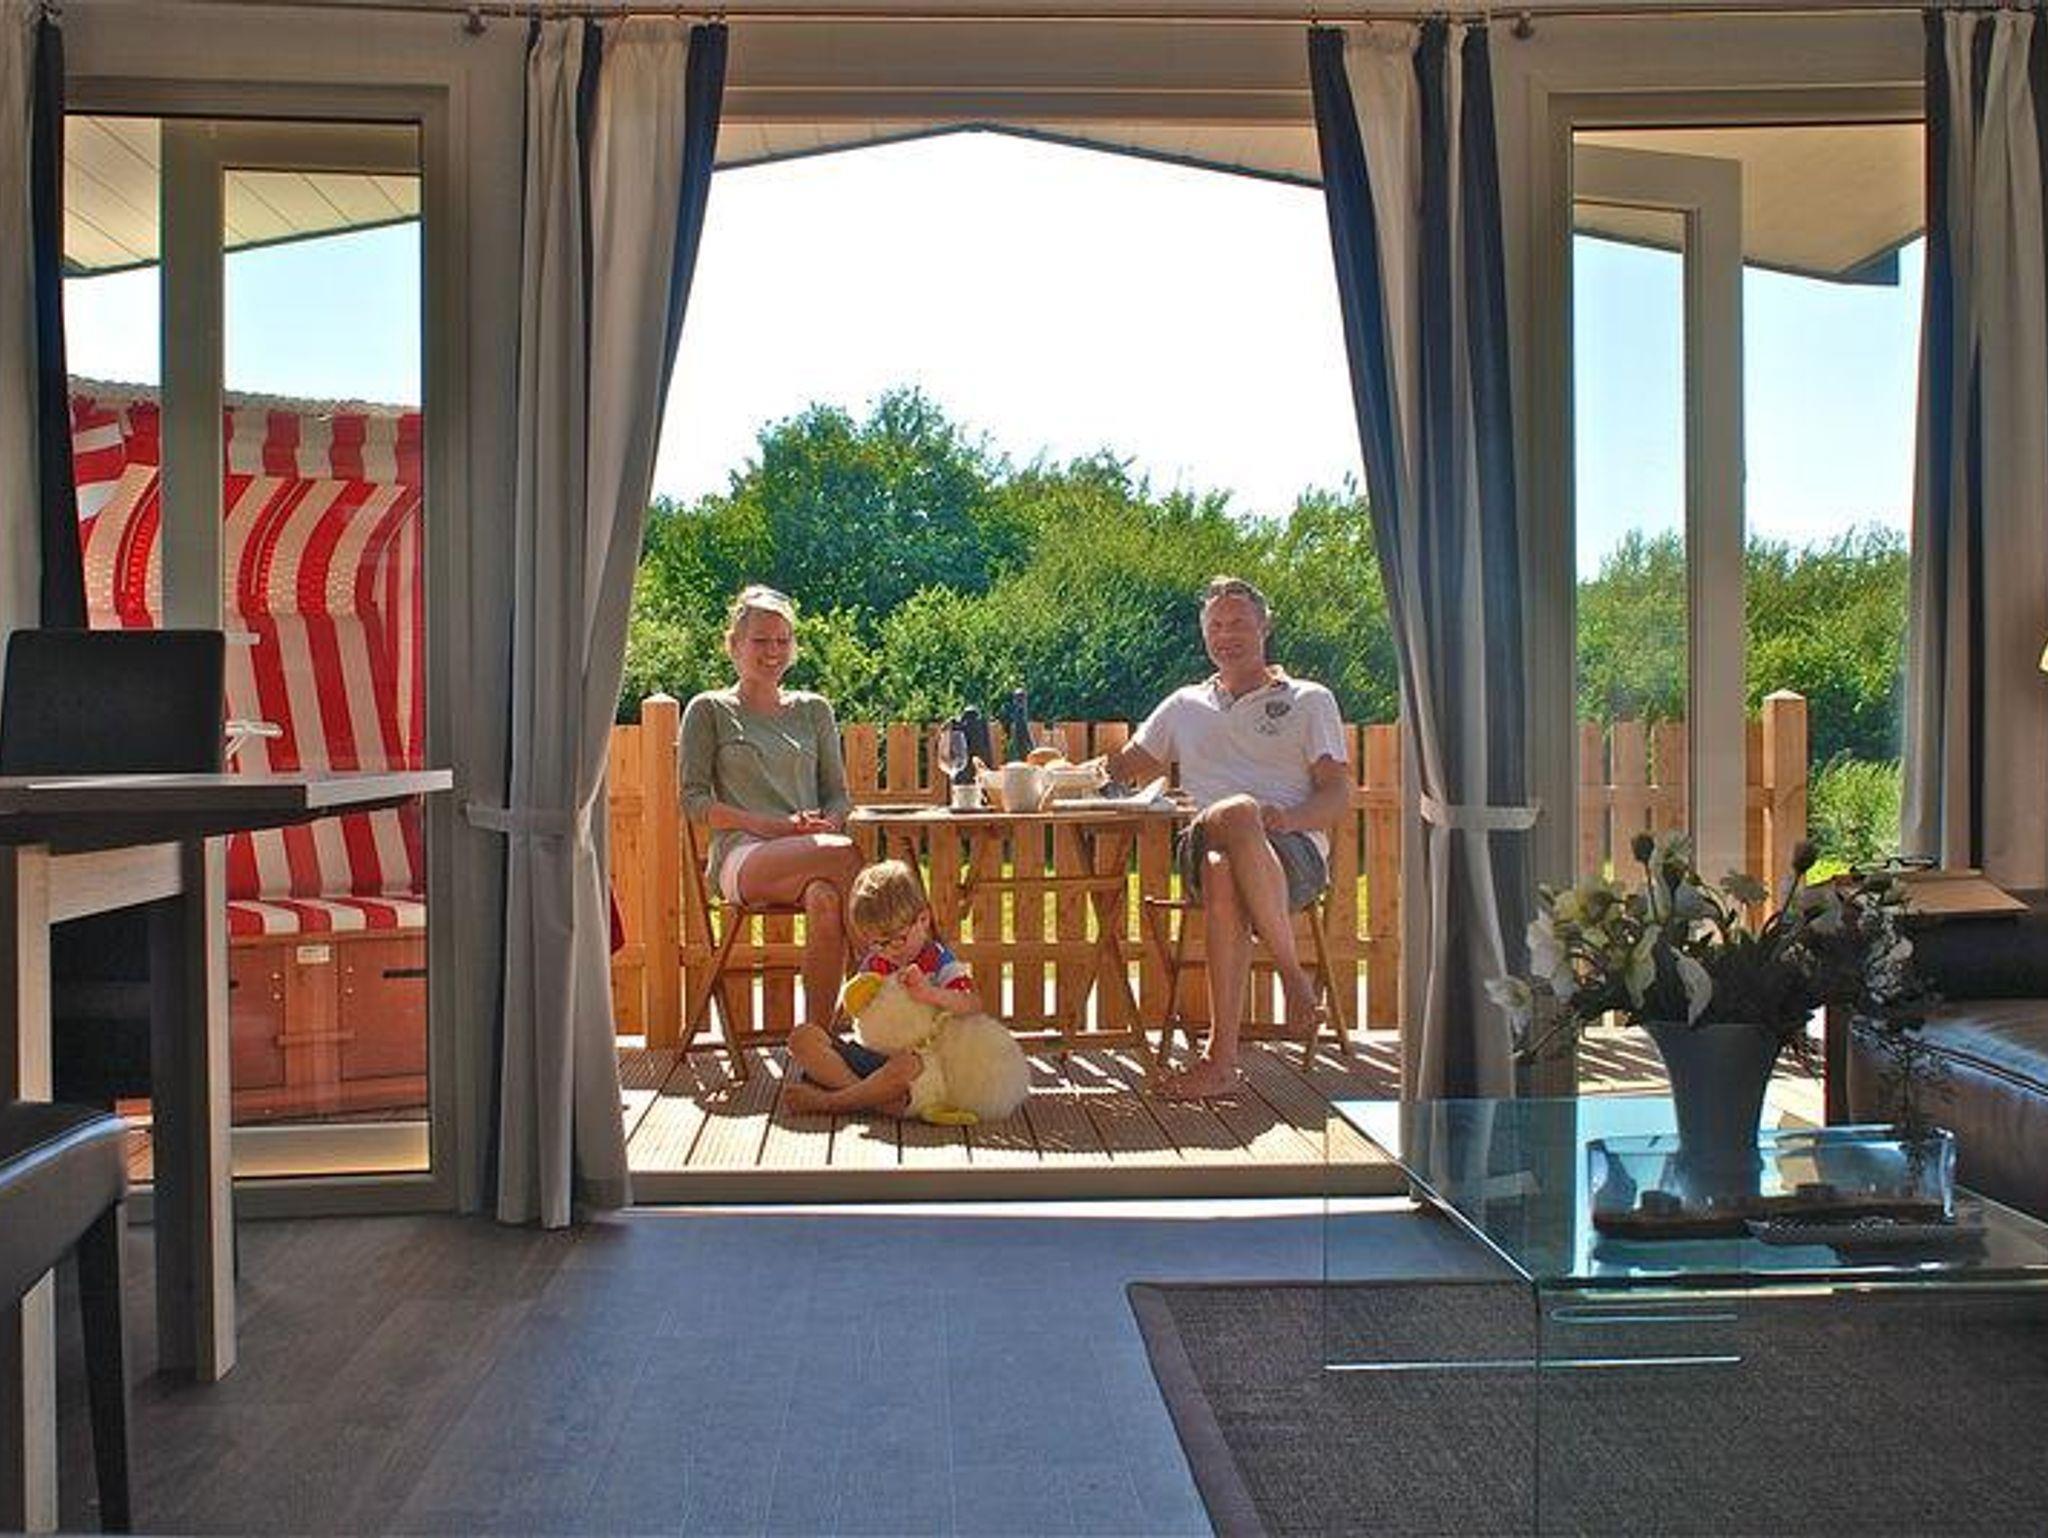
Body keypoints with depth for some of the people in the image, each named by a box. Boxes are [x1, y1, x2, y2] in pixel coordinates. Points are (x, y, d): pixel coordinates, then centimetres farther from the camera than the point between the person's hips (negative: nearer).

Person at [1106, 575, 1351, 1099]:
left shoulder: (1309, 700, 19)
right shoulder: (1185, 706, 30)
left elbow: (1339, 794, 8)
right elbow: (1123, 767, 33)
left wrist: (1287, 817, -14)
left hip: (1295, 855, -2)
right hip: (1202, 852, 2)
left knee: (1235, 814, -41)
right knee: (1222, 872, -40)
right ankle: (1222, 1059, -45)